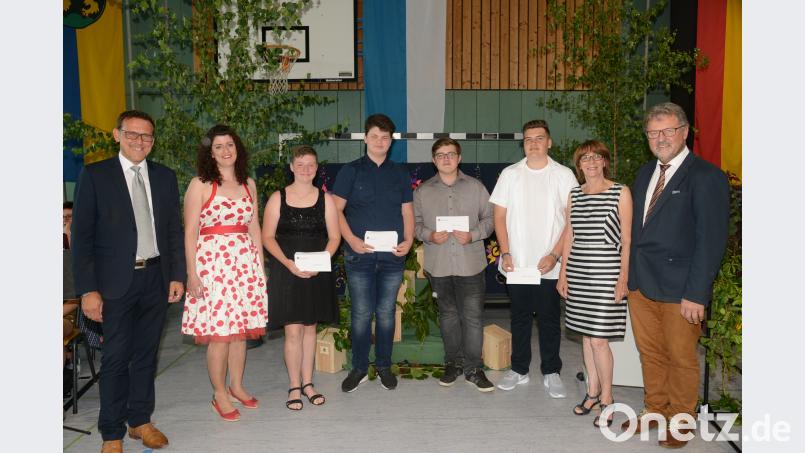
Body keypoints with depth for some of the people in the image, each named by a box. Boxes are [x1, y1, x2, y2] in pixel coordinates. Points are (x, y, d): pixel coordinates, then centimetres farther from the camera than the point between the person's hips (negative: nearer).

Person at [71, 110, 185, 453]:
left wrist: (177, 275, 4)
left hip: (156, 278, 4)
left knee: (146, 353, 14)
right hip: (117, 280, -3)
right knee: (115, 358, 3)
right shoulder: (95, 175, -3)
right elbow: (82, 235, -6)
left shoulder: (165, 177, 7)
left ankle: (140, 420, 30)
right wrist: (88, 289, -11)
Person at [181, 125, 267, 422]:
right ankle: (220, 395, 14)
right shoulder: (200, 185, -2)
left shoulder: (248, 184, 12)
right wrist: (192, 273, -10)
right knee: (219, 331, -2)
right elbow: (190, 232, -5)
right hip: (212, 261, -4)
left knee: (240, 329, 10)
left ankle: (236, 386, 26)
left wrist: (260, 265, 11)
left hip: (245, 261, 5)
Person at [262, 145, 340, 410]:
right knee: (293, 330, -3)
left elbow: (334, 237, 3)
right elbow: (267, 237, -2)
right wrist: (288, 263, -15)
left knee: (310, 327, 11)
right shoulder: (278, 198, 0)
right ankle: (295, 386, 12)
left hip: (317, 272, 2)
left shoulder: (325, 199, 4)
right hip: (286, 271, -2)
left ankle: (307, 382, 24)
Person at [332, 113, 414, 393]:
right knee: (361, 314, 3)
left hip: (392, 255, 2)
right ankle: (359, 368, 17)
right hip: (359, 254, -2)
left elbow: (407, 211, 11)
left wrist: (408, 240, -5)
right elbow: (336, 209, -1)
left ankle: (384, 366, 23)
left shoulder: (400, 174, 11)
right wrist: (351, 239, -14)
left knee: (386, 312, 9)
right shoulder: (351, 171, 3)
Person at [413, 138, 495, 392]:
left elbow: (489, 218, 4)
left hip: (470, 263, -1)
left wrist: (473, 235, -12)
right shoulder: (423, 191, 8)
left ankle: (473, 368, 11)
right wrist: (429, 235, -12)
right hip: (438, 264, 2)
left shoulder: (475, 187, 5)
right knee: (448, 314, 13)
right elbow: (415, 223, 8)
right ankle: (453, 363, 26)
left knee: (473, 316, -1)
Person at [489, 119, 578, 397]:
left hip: (549, 265, -1)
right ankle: (519, 369, 25)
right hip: (516, 263, 2)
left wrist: (554, 255, -11)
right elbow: (499, 216, 4)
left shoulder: (563, 175, 0)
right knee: (520, 317, 12)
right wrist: (505, 253, -5)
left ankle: (551, 373, 20)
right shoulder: (510, 174, 5)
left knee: (549, 319, 6)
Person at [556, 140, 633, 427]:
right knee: (586, 334, 12)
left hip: (606, 271, -5)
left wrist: (623, 277, -8)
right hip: (578, 270, 5)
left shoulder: (621, 193, -2)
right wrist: (563, 273, 9)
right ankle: (593, 391, 26)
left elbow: (626, 239, -3)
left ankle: (607, 398, 12)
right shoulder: (574, 195, 11)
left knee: (598, 338, -6)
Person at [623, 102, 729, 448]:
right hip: (641, 285, 6)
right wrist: (628, 275, 7)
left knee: (681, 359, 9)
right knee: (650, 354, 17)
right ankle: (654, 411, 35)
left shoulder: (706, 177, -10)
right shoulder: (645, 173, 12)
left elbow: (711, 240, -14)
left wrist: (696, 293, -17)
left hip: (680, 290, -6)